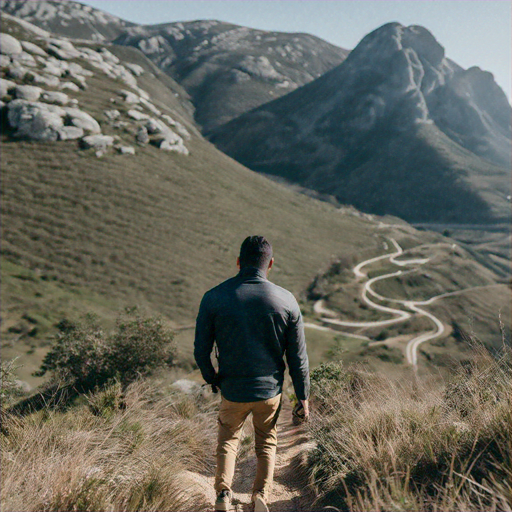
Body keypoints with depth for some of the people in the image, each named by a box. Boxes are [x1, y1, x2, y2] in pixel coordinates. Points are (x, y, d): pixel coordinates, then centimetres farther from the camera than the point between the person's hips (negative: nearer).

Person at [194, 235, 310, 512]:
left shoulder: (213, 298, -13)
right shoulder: (286, 301, -12)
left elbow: (201, 350, -6)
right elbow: (298, 358, -5)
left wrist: (211, 378, 13)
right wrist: (303, 396, 7)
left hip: (233, 391, 0)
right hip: (271, 391, 0)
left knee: (228, 439, 26)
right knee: (267, 442, 26)